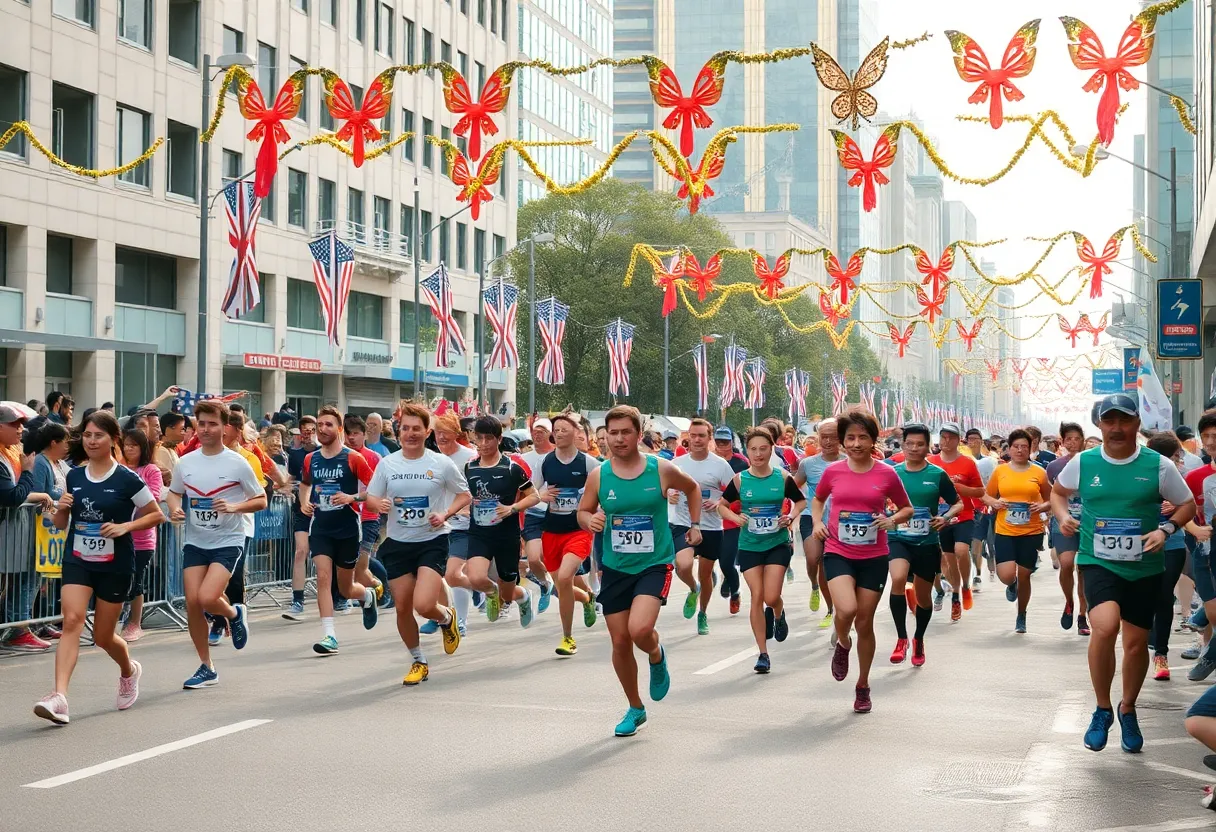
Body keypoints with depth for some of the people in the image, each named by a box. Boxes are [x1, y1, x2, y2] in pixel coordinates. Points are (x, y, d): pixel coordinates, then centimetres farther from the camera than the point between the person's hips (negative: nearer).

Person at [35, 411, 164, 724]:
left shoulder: (127, 480, -8)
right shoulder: (74, 477, 5)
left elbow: (157, 515, -2)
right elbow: (62, 523, 15)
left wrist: (125, 526, -16)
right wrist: (61, 509, -8)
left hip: (115, 565, -3)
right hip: (77, 560, 3)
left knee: (103, 636, 8)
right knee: (71, 621, -19)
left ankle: (129, 671, 42)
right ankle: (59, 697, -28)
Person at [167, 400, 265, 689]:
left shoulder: (237, 463, -9)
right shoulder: (186, 462, 3)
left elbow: (261, 500, -3)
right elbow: (174, 492, 18)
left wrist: (234, 507, -21)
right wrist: (174, 510, -4)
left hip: (228, 541, -4)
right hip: (195, 542, 4)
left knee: (207, 597, -21)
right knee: (192, 602, -3)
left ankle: (235, 614, 16)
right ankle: (206, 668, 13)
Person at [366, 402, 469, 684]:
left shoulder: (442, 463, -5)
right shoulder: (387, 463, 1)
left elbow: (464, 495, 6)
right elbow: (371, 496, 9)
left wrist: (445, 514, -11)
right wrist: (380, 504, -15)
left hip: (432, 542, -3)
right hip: (397, 544, 3)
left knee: (423, 605, -19)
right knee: (403, 608, 5)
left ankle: (447, 617, 19)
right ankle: (418, 661, 27)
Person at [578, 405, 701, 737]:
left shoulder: (662, 470, -7)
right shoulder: (598, 475, -3)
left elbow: (692, 488, 14)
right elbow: (583, 512, 9)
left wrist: (694, 525, 9)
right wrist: (590, 520, -13)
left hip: (654, 564, -3)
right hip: (615, 568, 3)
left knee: (640, 629, -24)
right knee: (620, 642, 6)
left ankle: (657, 658, 13)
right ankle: (635, 709, 27)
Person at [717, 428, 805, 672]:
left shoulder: (783, 477, -3)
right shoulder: (739, 480, -3)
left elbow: (801, 501, 10)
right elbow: (722, 505, 7)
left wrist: (791, 516, -9)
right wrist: (735, 517, -12)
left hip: (778, 544, -1)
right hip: (750, 546, 1)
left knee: (771, 597, -10)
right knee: (757, 596, -3)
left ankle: (778, 615, 30)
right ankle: (763, 653, 8)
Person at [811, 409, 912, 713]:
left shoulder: (886, 474, -3)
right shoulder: (833, 472, 0)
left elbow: (907, 509, 10)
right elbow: (817, 499, 20)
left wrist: (893, 520, -10)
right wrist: (817, 522, 2)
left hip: (874, 557, 0)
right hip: (838, 553, 0)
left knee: (865, 623, 7)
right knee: (847, 610, -25)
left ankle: (863, 686, 26)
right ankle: (842, 644, 12)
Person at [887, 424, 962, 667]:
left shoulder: (937, 474, -3)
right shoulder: (892, 472, 0)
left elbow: (958, 503, 5)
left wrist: (945, 517, -15)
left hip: (927, 542, 1)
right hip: (898, 539, -1)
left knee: (923, 596, 13)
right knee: (898, 578, -29)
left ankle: (918, 640, 41)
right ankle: (901, 638, -15)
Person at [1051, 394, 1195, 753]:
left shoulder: (1159, 465, -6)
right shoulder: (1082, 462, -2)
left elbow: (1188, 505, 5)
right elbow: (1058, 491, 17)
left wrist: (1166, 528, -13)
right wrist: (1063, 516, -4)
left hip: (1145, 568, 1)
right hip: (1098, 562, -1)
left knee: (1136, 642, 10)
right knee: (1105, 626, -25)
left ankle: (1128, 711, 38)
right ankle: (1102, 710, -5)